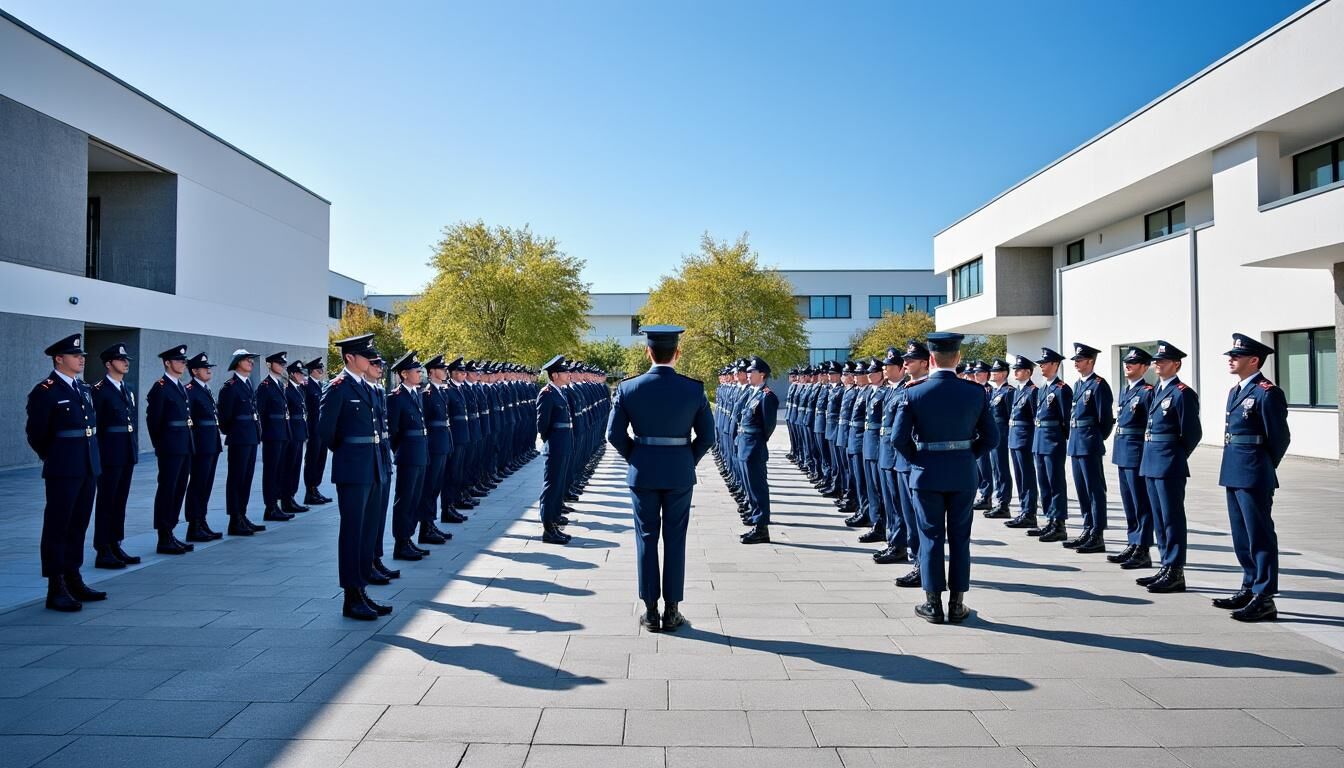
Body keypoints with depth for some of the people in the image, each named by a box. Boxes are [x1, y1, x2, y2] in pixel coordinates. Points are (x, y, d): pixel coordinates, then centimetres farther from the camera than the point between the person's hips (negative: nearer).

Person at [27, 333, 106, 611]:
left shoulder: (83, 389, 13)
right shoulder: (45, 391, -9)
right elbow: (36, 432, -7)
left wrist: (91, 458, 13)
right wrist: (53, 458, 3)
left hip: (88, 468, 7)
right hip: (63, 472, -7)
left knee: (78, 525, 13)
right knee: (57, 527, 0)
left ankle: (73, 580, 23)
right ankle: (56, 590, 5)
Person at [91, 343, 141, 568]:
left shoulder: (128, 388, 14)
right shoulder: (99, 390, -9)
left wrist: (135, 446, 12)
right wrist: (98, 454, -14)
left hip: (128, 454, 7)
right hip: (110, 455, -7)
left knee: (120, 501, 12)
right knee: (106, 502, 0)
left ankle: (116, 546, 20)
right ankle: (103, 552, 7)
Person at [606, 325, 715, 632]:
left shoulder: (628, 388, -7)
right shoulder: (694, 389, -6)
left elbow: (614, 434, -3)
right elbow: (706, 436, -3)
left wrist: (635, 460, 11)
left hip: (643, 473, 0)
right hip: (680, 474, 0)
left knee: (647, 540, 10)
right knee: (675, 541, 9)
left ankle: (650, 612, 15)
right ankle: (671, 612, 16)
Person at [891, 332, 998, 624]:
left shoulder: (914, 393, -9)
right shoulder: (975, 391, -4)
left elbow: (899, 438, -9)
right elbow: (991, 437, 0)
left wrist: (917, 459, 7)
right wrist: (968, 456, 12)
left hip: (927, 474, -1)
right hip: (964, 474, 2)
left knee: (931, 538, 7)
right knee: (960, 539, 11)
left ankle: (933, 604, 12)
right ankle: (957, 605, 17)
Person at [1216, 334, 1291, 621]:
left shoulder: (1268, 393, -12)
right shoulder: (1235, 391, 15)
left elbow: (1279, 438, -10)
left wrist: (1262, 470, -2)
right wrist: (1235, 469, 13)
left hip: (1253, 478, -9)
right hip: (1234, 475, 9)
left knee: (1260, 535, -2)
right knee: (1242, 537, 16)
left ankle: (1264, 599, 4)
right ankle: (1250, 589, 27)